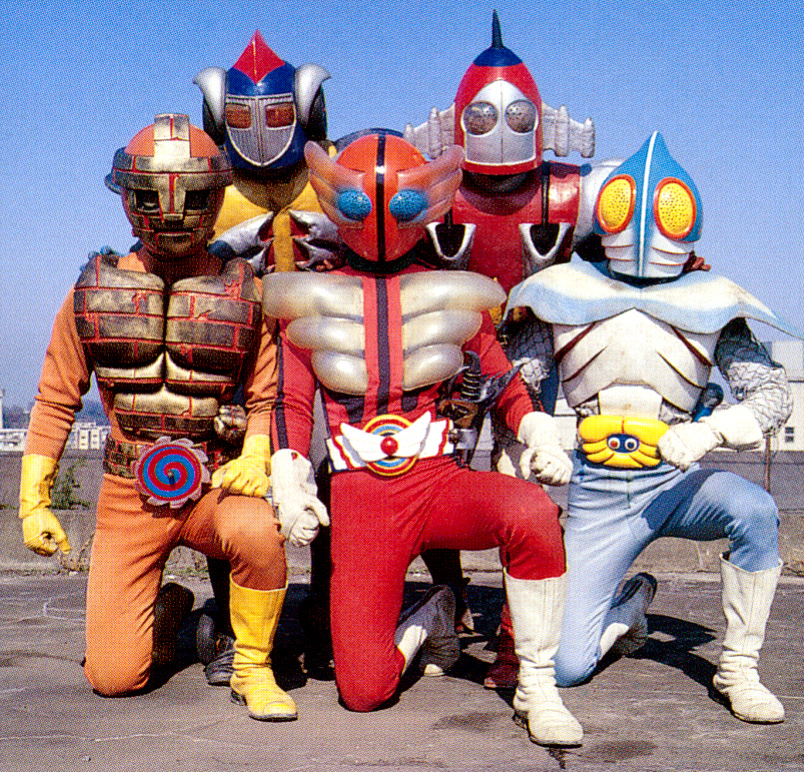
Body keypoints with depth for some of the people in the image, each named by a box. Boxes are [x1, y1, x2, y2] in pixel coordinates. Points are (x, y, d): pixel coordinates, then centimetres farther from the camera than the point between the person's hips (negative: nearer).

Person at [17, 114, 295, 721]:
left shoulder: (244, 293, -2)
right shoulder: (93, 291, 2)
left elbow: (268, 397, 2)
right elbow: (57, 401, 9)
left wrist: (256, 456, -19)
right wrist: (34, 501, 6)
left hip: (216, 484, -1)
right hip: (129, 493, 2)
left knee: (257, 532, -38)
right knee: (114, 678, -4)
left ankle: (253, 668, -10)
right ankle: (169, 610, 32)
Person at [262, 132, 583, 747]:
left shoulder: (452, 295, 7)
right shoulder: (312, 301, 8)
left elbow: (502, 378, 15)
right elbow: (292, 402, 12)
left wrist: (539, 436, -4)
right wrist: (288, 482, -3)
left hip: (440, 482, 0)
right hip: (359, 500, 1)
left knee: (531, 512, -36)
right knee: (363, 692, -8)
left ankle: (538, 688, -17)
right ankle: (428, 624, 27)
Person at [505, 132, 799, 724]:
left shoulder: (708, 305, -2)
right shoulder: (568, 295, 1)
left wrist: (706, 433, -25)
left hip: (675, 480, 0)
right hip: (596, 492, 1)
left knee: (754, 509, -35)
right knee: (565, 665, -9)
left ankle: (739, 669, -13)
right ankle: (628, 607, 27)